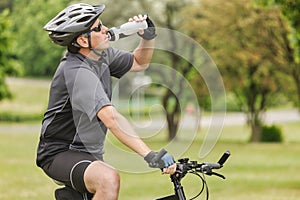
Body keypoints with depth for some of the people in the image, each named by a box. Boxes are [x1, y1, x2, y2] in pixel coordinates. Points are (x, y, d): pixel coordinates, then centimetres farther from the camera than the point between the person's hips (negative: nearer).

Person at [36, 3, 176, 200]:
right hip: (60, 154, -10)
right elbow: (111, 118, -37)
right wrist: (150, 155, -44)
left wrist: (148, 36, -3)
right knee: (109, 178, -35)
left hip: (89, 154, 10)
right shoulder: (76, 72, -26)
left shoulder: (102, 54, 1)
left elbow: (139, 63, 18)